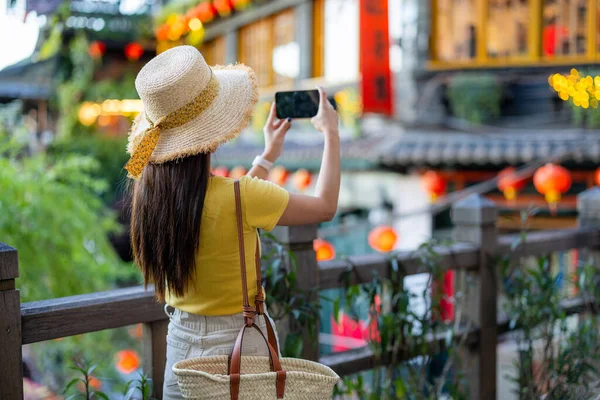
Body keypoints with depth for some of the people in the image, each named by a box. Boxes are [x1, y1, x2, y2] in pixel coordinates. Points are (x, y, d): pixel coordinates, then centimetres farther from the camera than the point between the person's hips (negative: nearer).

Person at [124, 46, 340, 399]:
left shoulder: (149, 193, -3)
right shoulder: (237, 197, -23)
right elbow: (326, 206, -8)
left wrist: (268, 156, 23)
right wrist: (332, 135, 4)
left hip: (180, 342, 6)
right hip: (237, 343, -6)